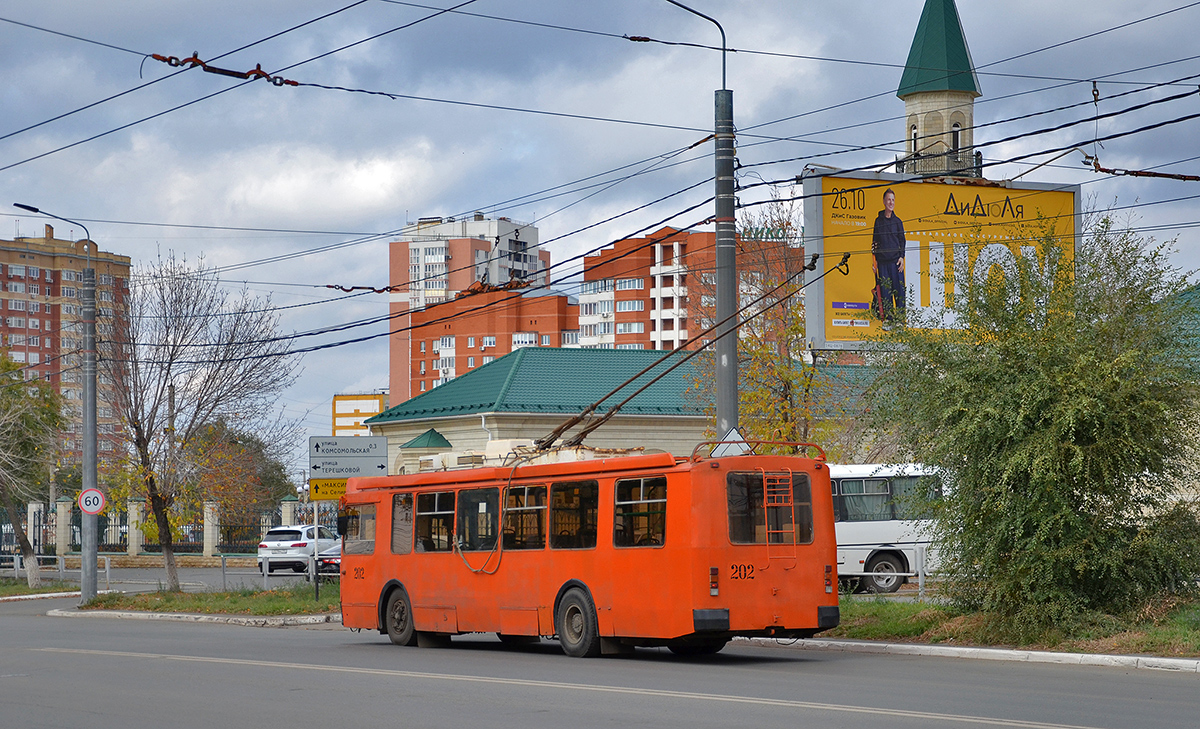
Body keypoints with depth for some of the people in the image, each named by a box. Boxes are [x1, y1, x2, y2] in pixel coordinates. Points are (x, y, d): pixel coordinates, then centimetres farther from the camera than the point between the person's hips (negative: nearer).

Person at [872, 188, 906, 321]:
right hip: (882, 261, 1)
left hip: (895, 260, -1)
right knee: (885, 290, 0)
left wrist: (902, 257, -5)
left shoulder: (897, 221, 7)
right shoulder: (878, 221, 10)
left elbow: (902, 240, 8)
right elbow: (874, 241, 13)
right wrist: (874, 260, 7)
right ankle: (887, 317, 5)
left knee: (898, 289, -4)